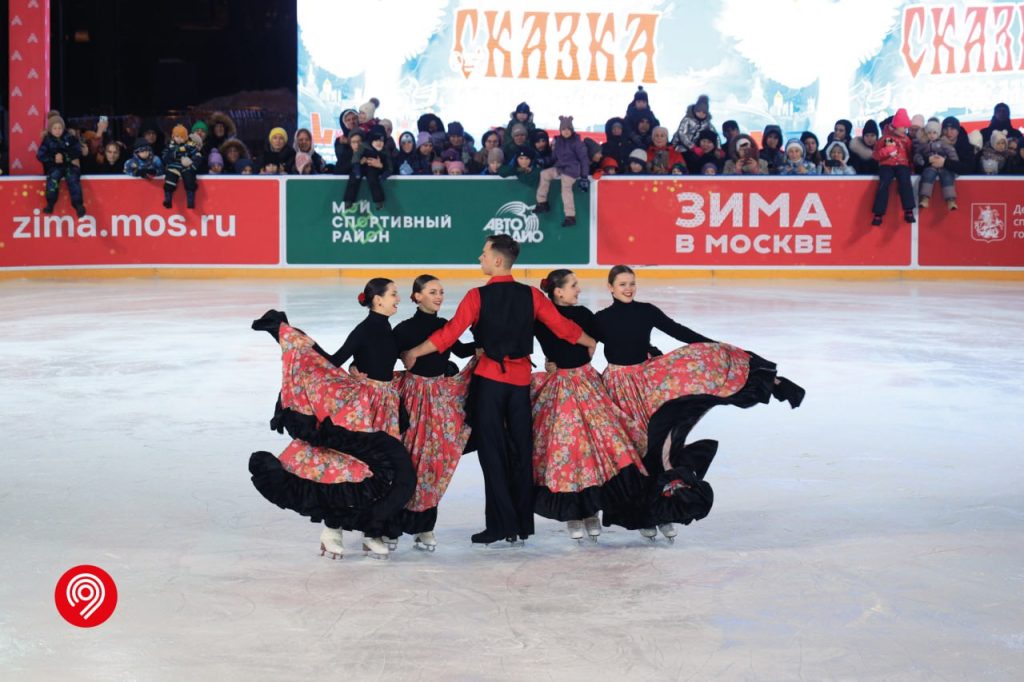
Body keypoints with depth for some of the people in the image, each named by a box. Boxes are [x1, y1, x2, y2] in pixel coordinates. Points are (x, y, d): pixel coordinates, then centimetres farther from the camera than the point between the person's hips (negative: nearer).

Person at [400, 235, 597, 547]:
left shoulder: (478, 296, -10)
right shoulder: (532, 295, -1)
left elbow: (450, 334, -14)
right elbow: (563, 327, 2)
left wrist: (413, 353, -4)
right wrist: (591, 343, 20)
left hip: (490, 378, -3)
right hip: (521, 379, 4)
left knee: (493, 451, 2)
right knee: (521, 450, 10)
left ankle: (502, 526, 0)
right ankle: (523, 525, 15)